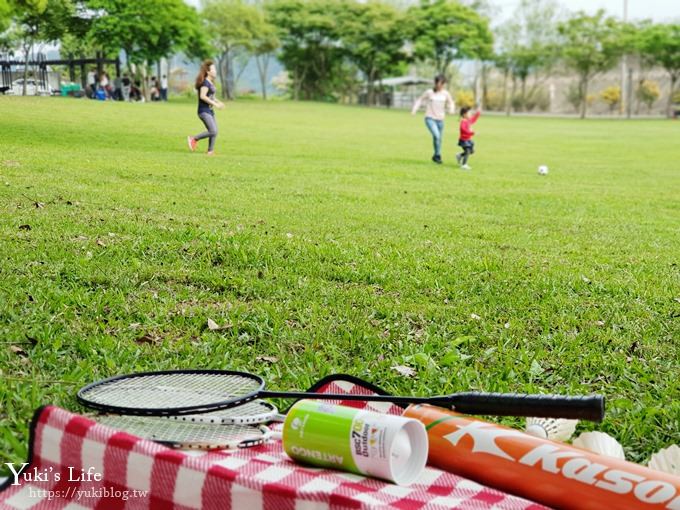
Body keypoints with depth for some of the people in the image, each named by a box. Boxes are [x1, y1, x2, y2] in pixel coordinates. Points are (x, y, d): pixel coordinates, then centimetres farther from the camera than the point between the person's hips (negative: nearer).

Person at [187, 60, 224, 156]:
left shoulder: (211, 82, 15)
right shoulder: (205, 82, -15)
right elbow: (202, 96, -25)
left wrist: (218, 102, 11)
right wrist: (215, 104, -22)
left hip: (210, 110, 10)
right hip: (204, 111, -10)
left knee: (214, 132, 6)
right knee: (213, 132, -15)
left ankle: (210, 151, 11)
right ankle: (194, 139, -1)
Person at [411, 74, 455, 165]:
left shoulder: (445, 93, 2)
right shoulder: (429, 92, -5)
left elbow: (451, 103, 16)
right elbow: (420, 100, 6)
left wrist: (451, 110, -4)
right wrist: (414, 109, -6)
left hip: (440, 119, 4)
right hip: (430, 118, -4)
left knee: (439, 138, 7)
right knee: (436, 135, -24)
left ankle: (436, 156, 26)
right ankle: (438, 155, -12)